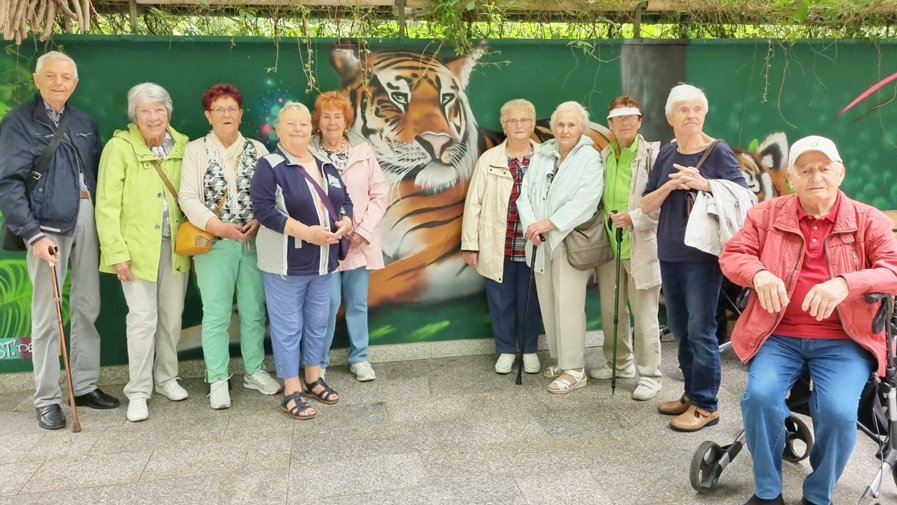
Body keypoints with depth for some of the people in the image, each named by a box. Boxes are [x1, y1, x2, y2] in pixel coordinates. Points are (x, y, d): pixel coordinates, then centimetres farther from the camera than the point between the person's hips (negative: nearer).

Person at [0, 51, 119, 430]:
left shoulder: (85, 122, 13)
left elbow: (98, 172, 11)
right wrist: (32, 233, -17)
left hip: (87, 218, 5)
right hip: (47, 224, -5)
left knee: (88, 307, 10)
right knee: (47, 314, 0)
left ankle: (85, 386, 22)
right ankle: (46, 399, 11)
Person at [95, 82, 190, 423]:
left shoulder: (182, 146, 3)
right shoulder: (120, 147, -9)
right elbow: (107, 205, -10)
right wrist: (116, 252, -14)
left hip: (176, 246, 4)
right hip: (138, 248, -4)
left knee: (172, 316, 12)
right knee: (143, 318, -3)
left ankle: (166, 378, 30)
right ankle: (138, 391, 12)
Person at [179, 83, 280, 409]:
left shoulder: (257, 149, 8)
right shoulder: (196, 150, 1)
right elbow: (187, 198, -6)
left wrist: (259, 221, -13)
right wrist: (218, 225, -17)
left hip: (254, 243, 2)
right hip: (214, 244, -2)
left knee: (254, 311, 9)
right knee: (216, 315, 1)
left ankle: (254, 371, 23)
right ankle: (218, 381, 12)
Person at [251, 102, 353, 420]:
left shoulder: (325, 165, 11)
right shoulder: (270, 166, -9)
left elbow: (344, 200, 15)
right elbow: (263, 209, -19)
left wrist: (345, 223, -8)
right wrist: (306, 232, -25)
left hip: (323, 261, 7)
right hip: (286, 262, -6)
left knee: (318, 322, 16)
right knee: (288, 326, 1)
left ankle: (313, 379, 31)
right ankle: (291, 391, 11)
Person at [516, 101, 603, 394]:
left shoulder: (590, 158, -4)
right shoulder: (540, 155, 12)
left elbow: (585, 201, -16)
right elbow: (525, 194, 5)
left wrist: (549, 223, -20)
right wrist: (531, 225, -12)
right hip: (542, 242, 6)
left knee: (568, 305, -7)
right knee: (548, 304, 11)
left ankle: (575, 370, 2)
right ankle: (560, 360, 24)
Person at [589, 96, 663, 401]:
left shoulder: (653, 154, -7)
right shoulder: (604, 156, 10)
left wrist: (633, 218, -23)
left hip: (641, 247, -6)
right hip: (610, 244, 6)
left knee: (644, 314, 0)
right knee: (610, 310, 15)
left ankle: (650, 375, 12)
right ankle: (620, 363, 33)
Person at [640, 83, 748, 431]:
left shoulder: (718, 151, -5)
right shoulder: (666, 154, 9)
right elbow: (646, 206, 6)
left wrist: (704, 183, -26)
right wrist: (669, 185, -12)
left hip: (703, 255, -6)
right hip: (669, 254, 6)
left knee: (700, 330, -4)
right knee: (679, 328, 13)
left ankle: (706, 405, 7)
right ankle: (692, 393, 27)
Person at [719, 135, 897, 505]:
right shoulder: (767, 214, 8)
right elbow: (731, 254, 7)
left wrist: (845, 283, -26)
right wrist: (758, 273, -16)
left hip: (842, 340, -1)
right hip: (779, 335, 1)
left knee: (838, 411, -25)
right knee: (760, 396, -24)